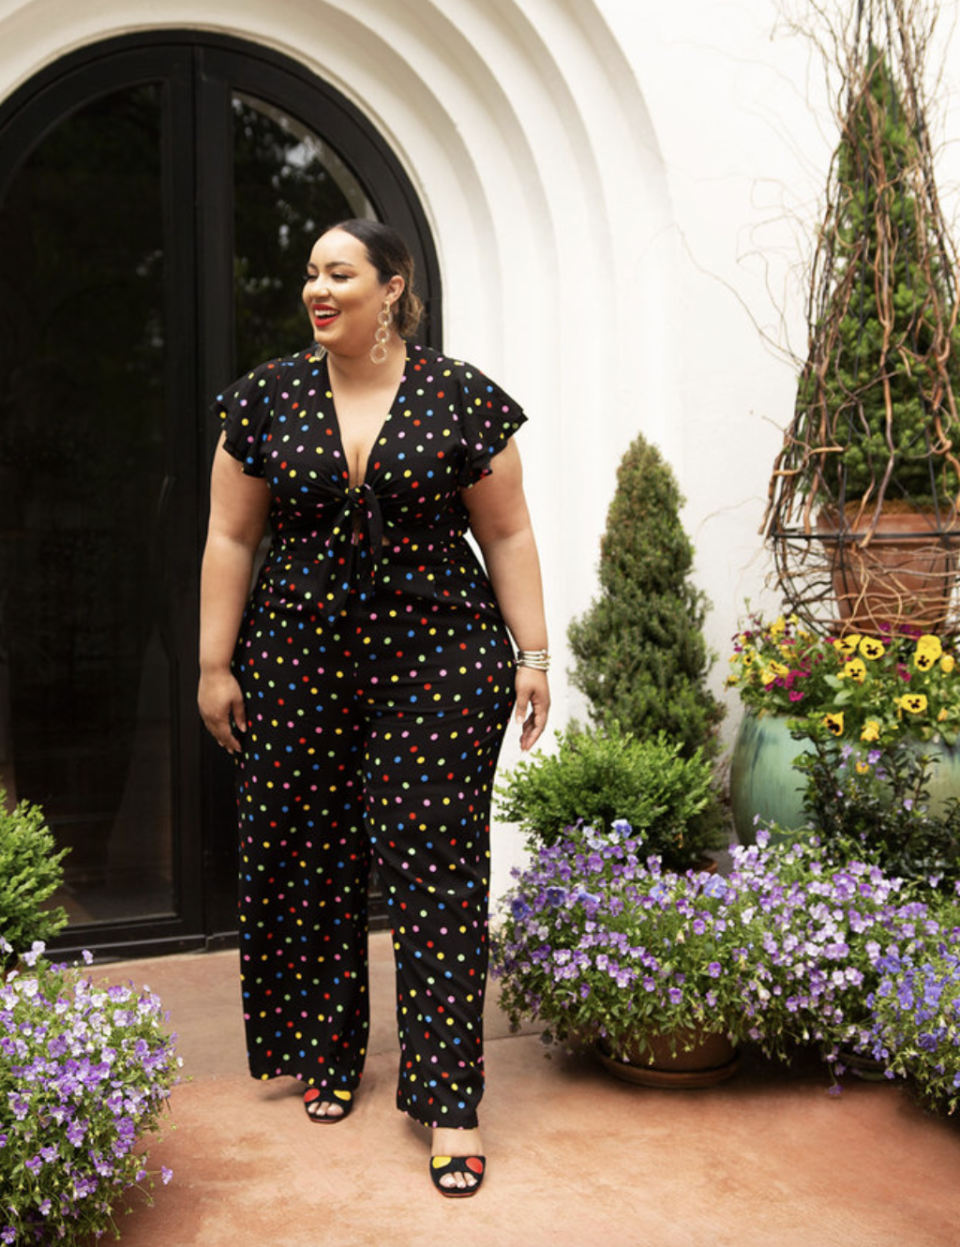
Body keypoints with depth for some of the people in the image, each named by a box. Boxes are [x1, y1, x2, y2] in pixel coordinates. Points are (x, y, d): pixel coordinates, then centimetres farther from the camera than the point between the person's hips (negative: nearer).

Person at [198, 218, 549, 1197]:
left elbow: (506, 534, 3)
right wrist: (215, 665, 3)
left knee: (438, 866, -3)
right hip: (298, 664, 3)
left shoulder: (461, 399, 0)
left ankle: (448, 1097, 5)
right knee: (307, 860, 8)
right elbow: (231, 539, 6)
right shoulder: (267, 399, 5)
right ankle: (326, 1057, 28)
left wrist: (533, 655, -1)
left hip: (441, 663, -2)